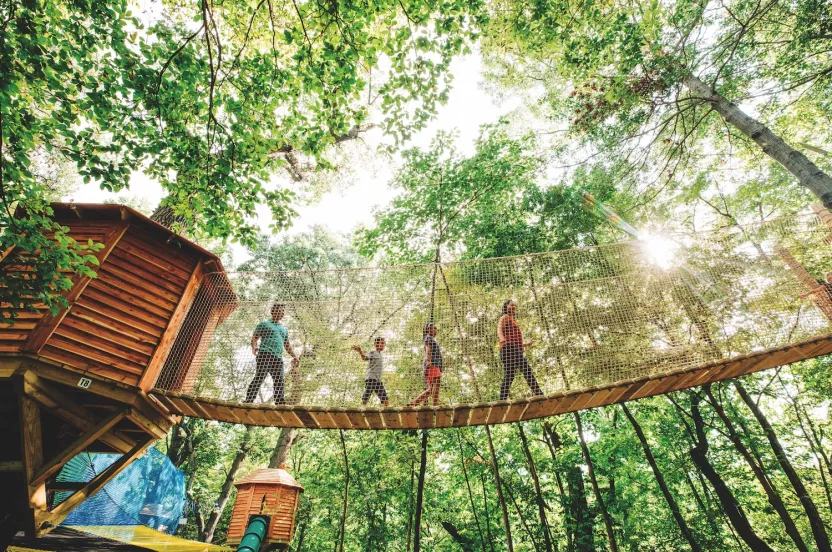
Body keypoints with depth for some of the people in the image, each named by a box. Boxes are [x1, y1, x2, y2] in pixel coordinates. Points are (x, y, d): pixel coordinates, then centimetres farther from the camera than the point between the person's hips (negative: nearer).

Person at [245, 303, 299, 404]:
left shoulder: (284, 329, 29)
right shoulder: (264, 324, 13)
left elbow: (287, 344, 31)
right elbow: (254, 337, 4)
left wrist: (294, 356, 20)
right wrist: (254, 346, -18)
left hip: (278, 358, 5)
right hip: (265, 354, -5)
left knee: (279, 382, -3)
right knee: (258, 378, -16)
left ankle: (280, 404, -4)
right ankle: (248, 401, -16)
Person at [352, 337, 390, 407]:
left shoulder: (381, 355, 21)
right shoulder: (373, 352, -3)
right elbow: (365, 357, -23)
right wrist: (360, 351, -43)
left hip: (378, 380, 9)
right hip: (371, 378, -8)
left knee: (386, 401, 7)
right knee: (365, 398, -15)